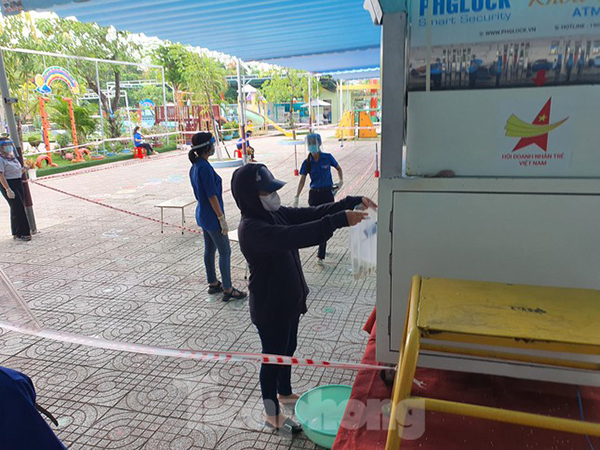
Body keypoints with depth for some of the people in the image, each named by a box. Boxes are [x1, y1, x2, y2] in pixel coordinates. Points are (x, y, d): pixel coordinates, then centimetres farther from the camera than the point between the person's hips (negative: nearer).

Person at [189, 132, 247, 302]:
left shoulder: (195, 166, 7)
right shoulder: (204, 167, -22)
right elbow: (212, 196, -22)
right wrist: (222, 219, -17)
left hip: (202, 215, 10)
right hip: (212, 216, -10)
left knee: (210, 250, 17)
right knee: (225, 251, -1)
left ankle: (213, 284, 29)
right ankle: (228, 290, 6)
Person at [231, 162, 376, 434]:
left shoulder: (275, 214, -1)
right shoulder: (251, 228, -28)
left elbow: (312, 213, -1)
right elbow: (294, 236, -42)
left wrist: (353, 202, -13)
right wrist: (340, 220, -46)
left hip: (289, 300, 9)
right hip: (269, 307, -8)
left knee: (288, 349, 26)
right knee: (273, 357, 10)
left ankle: (285, 393, 50)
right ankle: (272, 414, 32)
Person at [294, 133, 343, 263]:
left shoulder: (328, 158, -4)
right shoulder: (307, 162, -2)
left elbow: (339, 168, 13)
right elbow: (302, 180, -6)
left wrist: (341, 181, 1)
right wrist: (297, 197, -15)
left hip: (327, 193, -2)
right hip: (314, 194, 2)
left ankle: (321, 255, -6)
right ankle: (322, 247, 33)